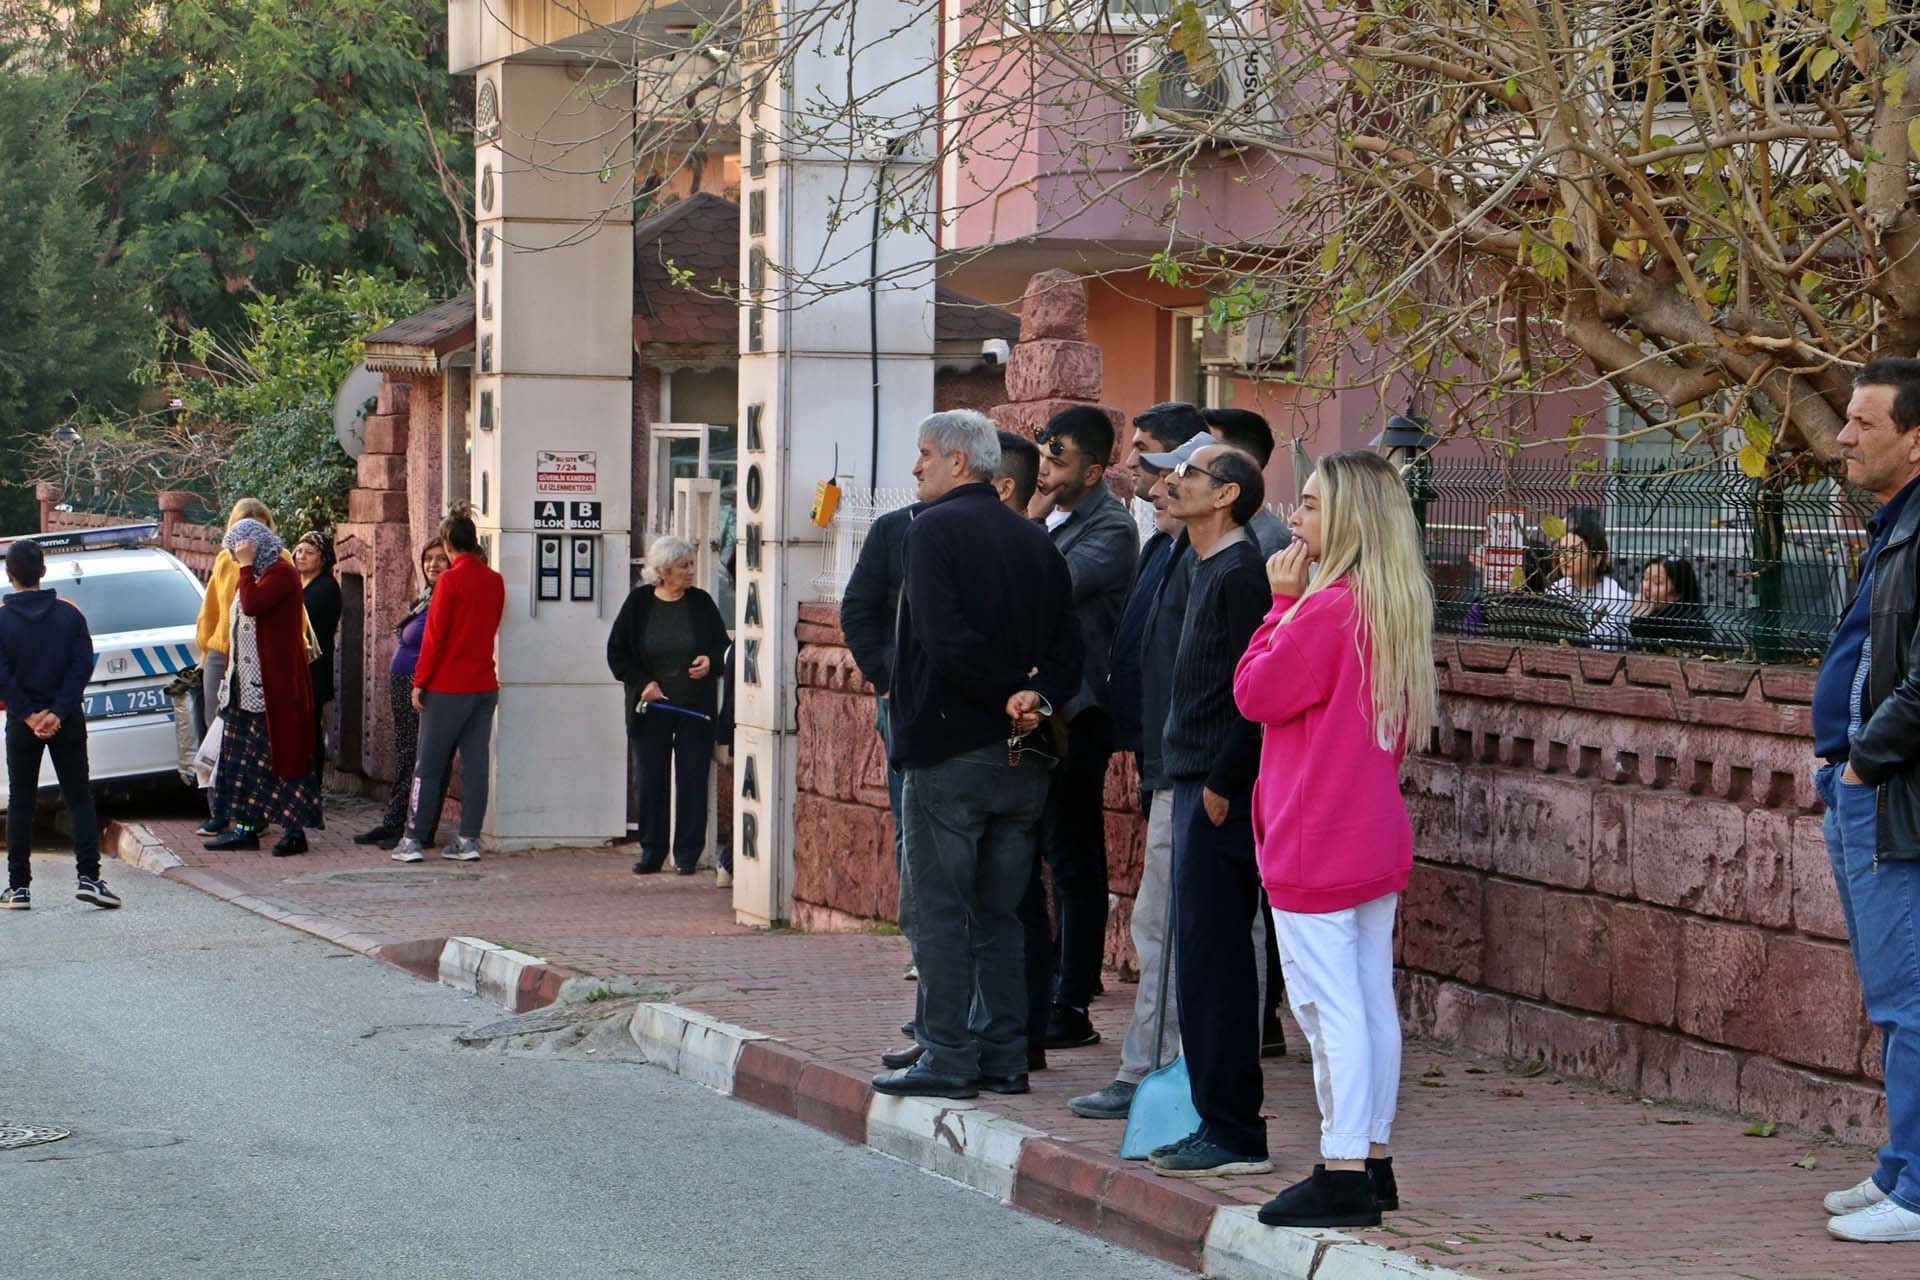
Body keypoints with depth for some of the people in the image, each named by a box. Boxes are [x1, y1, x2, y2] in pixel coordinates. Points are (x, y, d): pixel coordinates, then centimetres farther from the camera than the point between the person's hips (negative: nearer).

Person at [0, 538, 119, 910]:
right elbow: (83, 666, -7)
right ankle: (88, 876, -9)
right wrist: (58, 713, -11)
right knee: (79, 799, 4)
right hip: (68, 723, 1)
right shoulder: (69, 614, -1)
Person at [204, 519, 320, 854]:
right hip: (244, 686, 10)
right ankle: (246, 828, 13)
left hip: (276, 685, -10)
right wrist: (229, 677, 19)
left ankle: (295, 831, -8)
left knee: (282, 752, -8)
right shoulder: (249, 578, 19)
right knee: (244, 756, 9)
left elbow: (253, 605, -27)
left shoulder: (281, 574, -10)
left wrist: (246, 565, -17)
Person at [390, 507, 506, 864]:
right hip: (484, 685, 5)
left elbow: (434, 635, -11)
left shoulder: (450, 580, -12)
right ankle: (469, 839, 5)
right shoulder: (494, 581, 5)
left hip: (447, 687, -5)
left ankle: (413, 839, 3)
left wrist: (420, 682, -5)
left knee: (429, 765, 2)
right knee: (475, 764, 6)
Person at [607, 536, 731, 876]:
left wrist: (711, 662, -13)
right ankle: (652, 852, 14)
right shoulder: (639, 603, 0)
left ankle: (688, 854, 7)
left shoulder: (701, 603, 2)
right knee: (650, 781, 4)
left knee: (692, 781, 0)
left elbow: (723, 645, 9)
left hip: (695, 708, 0)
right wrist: (642, 683, -8)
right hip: (650, 708, 0)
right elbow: (617, 653, 4)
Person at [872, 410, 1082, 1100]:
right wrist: (1035, 696, -9)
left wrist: (1007, 693, -12)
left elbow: (942, 635, -20)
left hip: (949, 749, -6)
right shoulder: (1035, 539, 12)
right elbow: (1069, 645, 5)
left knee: (939, 911, -1)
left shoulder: (936, 527, -8)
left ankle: (947, 1057, -2)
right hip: (1024, 758, 7)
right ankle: (1004, 1055, 13)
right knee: (1000, 914, 12)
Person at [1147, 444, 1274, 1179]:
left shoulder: (1239, 574, -14)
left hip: (1221, 793, -10)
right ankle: (1220, 1124, 17)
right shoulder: (1208, 569, 17)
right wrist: (1200, 786, 17)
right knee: (1205, 955, 12)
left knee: (1213, 957, -8)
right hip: (1196, 785, 10)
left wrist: (1222, 786, -19)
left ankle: (1233, 1134, -4)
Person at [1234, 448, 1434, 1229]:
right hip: (1377, 836, 9)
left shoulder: (1327, 610, -18)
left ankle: (1342, 1173, -7)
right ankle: (1374, 1162, 17)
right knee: (1372, 1002, 11)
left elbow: (1256, 693, -10)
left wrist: (1282, 603, -5)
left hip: (1316, 843, -9)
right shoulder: (1398, 609, 10)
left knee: (1328, 1005, -7)